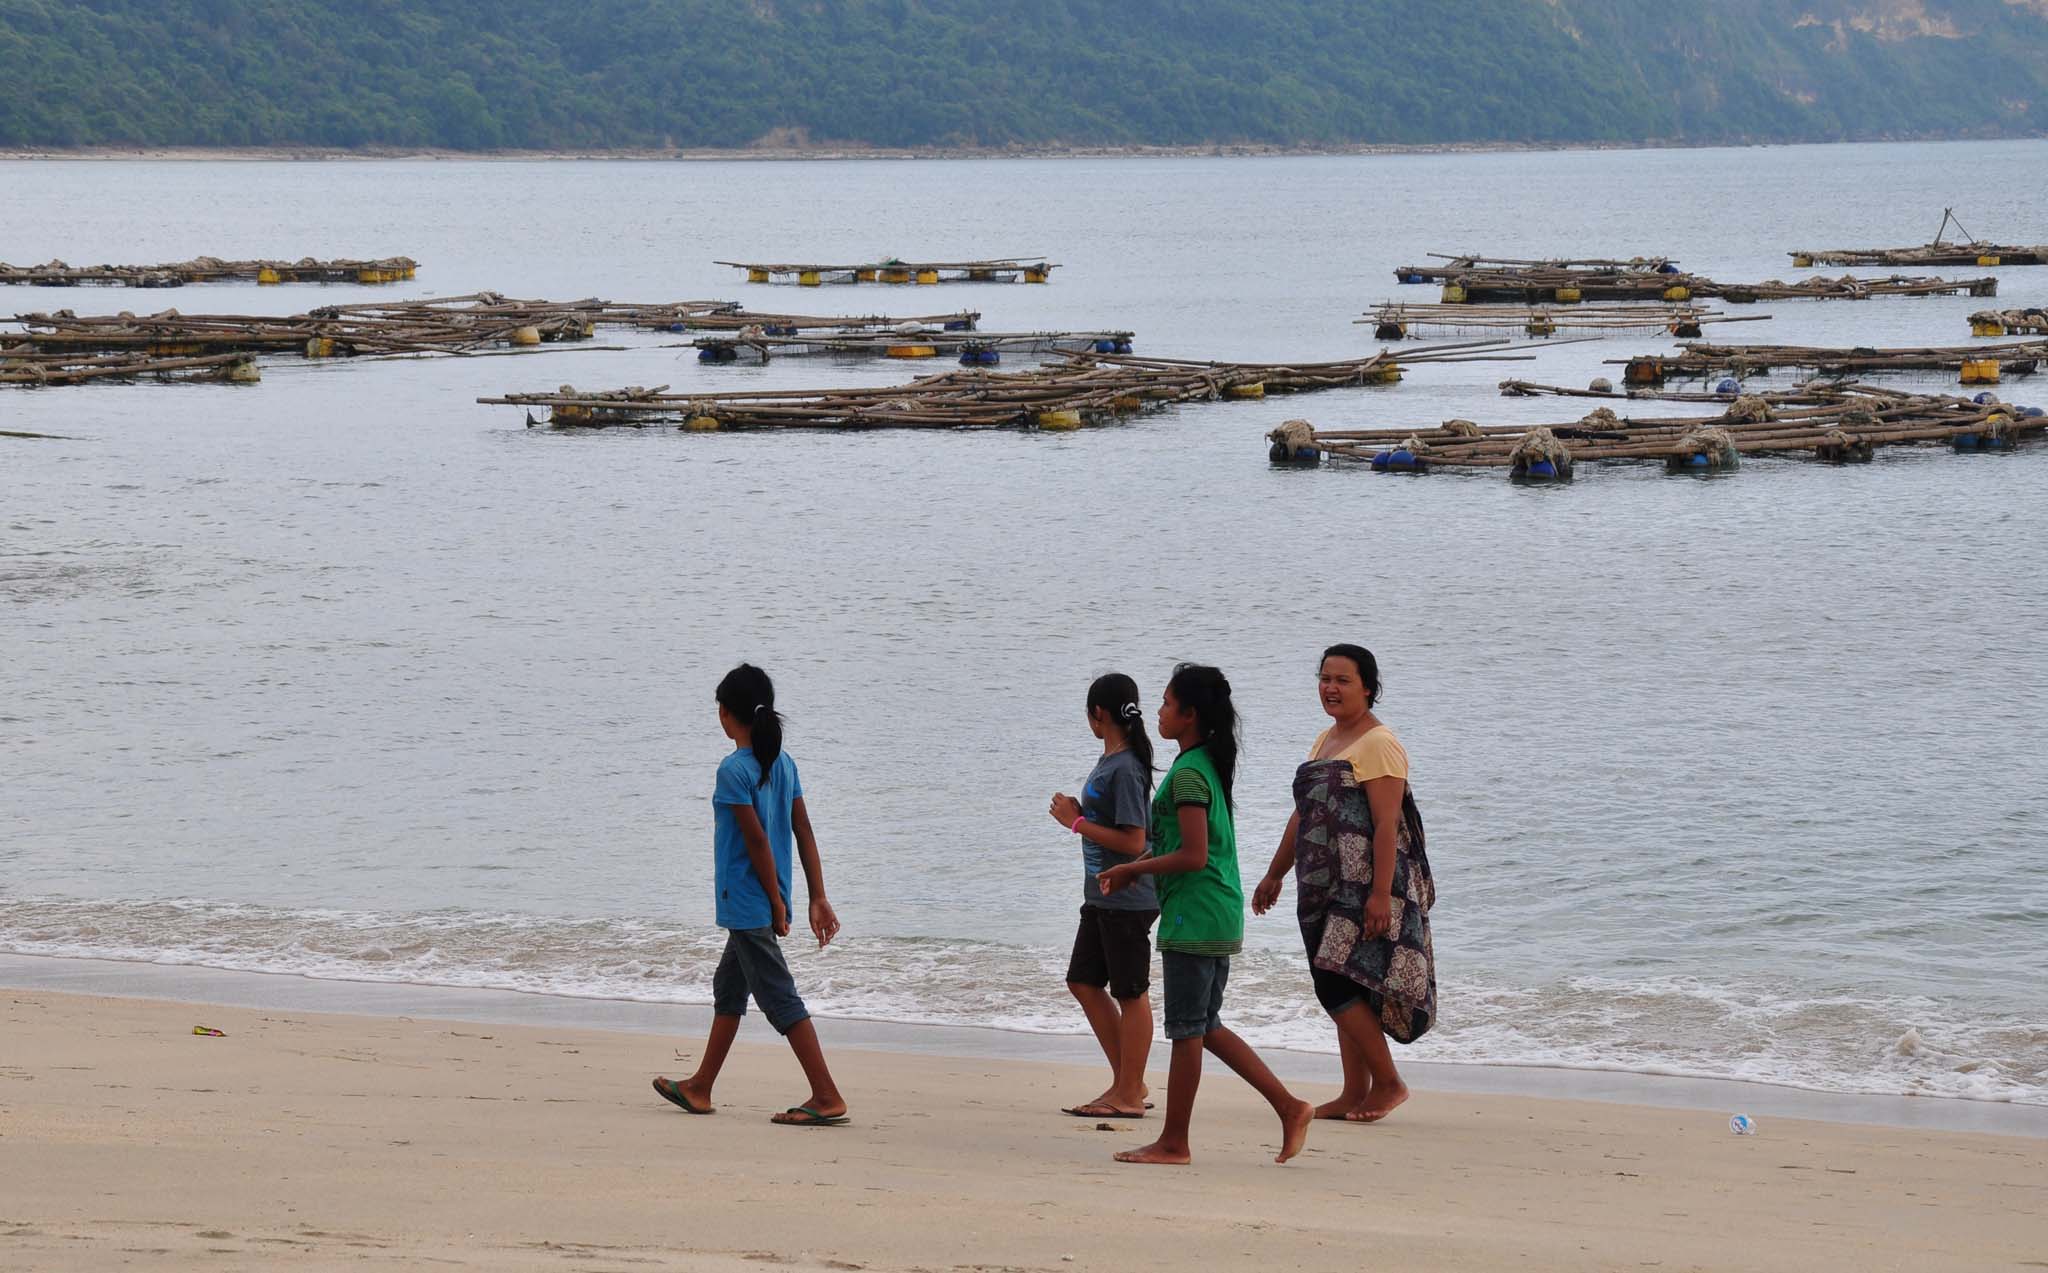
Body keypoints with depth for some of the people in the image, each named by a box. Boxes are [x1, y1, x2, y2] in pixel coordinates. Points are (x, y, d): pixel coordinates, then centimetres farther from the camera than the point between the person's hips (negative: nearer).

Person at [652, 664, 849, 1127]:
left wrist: (776, 905, -12)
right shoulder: (783, 763, 7)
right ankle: (699, 1088, 31)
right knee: (728, 988, 20)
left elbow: (757, 840, -18)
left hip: (746, 901, -9)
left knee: (779, 998, -7)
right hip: (763, 906, 9)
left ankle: (827, 1097, -11)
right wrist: (818, 899, 7)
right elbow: (804, 833, 6)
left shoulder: (733, 769, -16)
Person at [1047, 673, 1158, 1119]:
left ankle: (1128, 1094, 6)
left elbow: (1133, 841, -22)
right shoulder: (1108, 762, 11)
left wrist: (1076, 822, -17)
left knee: (1130, 993, -1)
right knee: (1084, 982, 14)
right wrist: (1075, 814, 5)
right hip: (1102, 898, 10)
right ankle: (1126, 1083, 20)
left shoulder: (1125, 769, -19)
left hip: (1128, 901, -10)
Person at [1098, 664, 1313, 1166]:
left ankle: (1174, 1142, 6)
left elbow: (1193, 856, -22)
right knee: (1206, 1027, 15)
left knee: (1186, 1030, -1)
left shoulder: (1188, 773, -17)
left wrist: (1131, 871, -12)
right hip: (1217, 915, 10)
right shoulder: (1209, 764, 13)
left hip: (1194, 917, -10)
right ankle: (1289, 1107, 13)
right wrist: (1139, 866, 14)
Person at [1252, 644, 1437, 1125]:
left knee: (1338, 984, -14)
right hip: (1325, 887, 9)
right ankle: (1355, 1094, 12)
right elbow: (1304, 816, 25)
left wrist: (1381, 894, -25)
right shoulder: (1325, 741, 17)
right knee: (1344, 990, 9)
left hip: (1364, 888, -9)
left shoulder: (1378, 744, -11)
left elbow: (1387, 825, -18)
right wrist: (1274, 876, 27)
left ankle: (1388, 1083, -4)